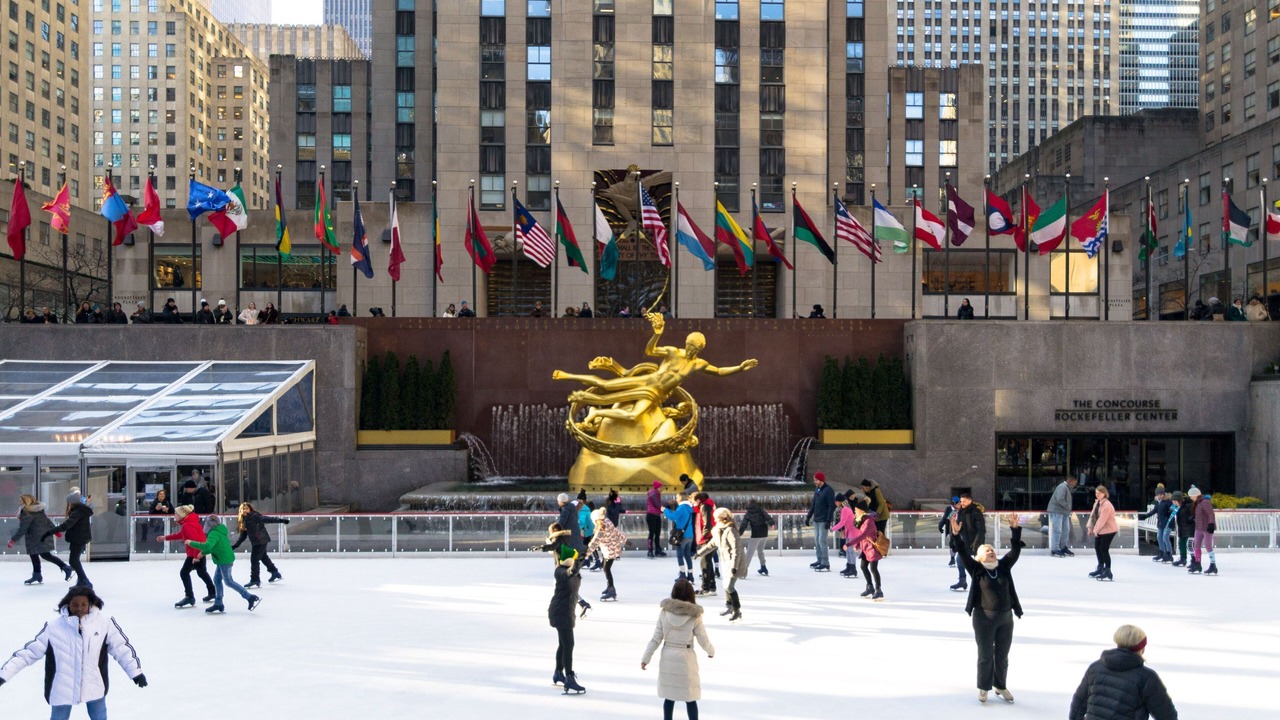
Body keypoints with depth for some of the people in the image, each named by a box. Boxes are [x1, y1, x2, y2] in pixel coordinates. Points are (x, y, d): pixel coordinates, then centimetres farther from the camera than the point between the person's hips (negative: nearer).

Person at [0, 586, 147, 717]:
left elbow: (122, 648, -2)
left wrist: (136, 671, -2)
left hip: (94, 687, 1)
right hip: (62, 689, -1)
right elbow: (29, 652, -5)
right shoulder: (53, 626, -9)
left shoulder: (105, 623, -8)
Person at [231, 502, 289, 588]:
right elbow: (243, 535, 17)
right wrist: (236, 545, 16)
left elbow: (267, 519, -23)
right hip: (255, 542, 9)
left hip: (261, 541, -9)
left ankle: (255, 581, -2)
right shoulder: (244, 520, 11)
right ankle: (275, 573, 39)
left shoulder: (255, 516, -14)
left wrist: (280, 520, -32)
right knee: (263, 557, 23)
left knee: (254, 559, -9)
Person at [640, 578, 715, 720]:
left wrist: (645, 658, 6)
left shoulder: (665, 612, -6)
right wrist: (711, 651, 18)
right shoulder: (694, 616, -12)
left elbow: (656, 639, -3)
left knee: (669, 695, 14)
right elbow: (704, 641, -3)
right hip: (685, 658, -3)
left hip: (667, 658, 3)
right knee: (690, 697, 8)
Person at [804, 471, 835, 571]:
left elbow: (832, 506, -16)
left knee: (822, 540, -10)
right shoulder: (817, 489, 12)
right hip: (816, 520, 8)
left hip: (823, 521, -8)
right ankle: (820, 560, 21)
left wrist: (828, 520, -20)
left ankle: (825, 564, -6)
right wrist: (808, 517, 18)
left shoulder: (828, 490, -12)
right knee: (816, 540, 11)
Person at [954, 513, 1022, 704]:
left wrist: (1015, 529, -12)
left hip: (1006, 617, 3)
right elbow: (964, 554, -15)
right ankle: (984, 688, 22)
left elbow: (1015, 550, -2)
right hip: (984, 618, -3)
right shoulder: (976, 569, -4)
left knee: (1002, 656, 15)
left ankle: (1001, 686, 32)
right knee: (985, 656, 6)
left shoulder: (1004, 567, 5)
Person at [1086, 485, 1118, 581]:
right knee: (1097, 547, 16)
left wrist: (1096, 530, -17)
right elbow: (1093, 515, 9)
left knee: (1104, 549, -9)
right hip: (1099, 530, 10)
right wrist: (1090, 527, 5)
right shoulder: (1097, 502, 7)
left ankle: (1108, 572, -2)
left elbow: (1102, 519, -23)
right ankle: (1101, 568, 32)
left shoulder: (1107, 505, -23)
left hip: (1108, 530, -10)